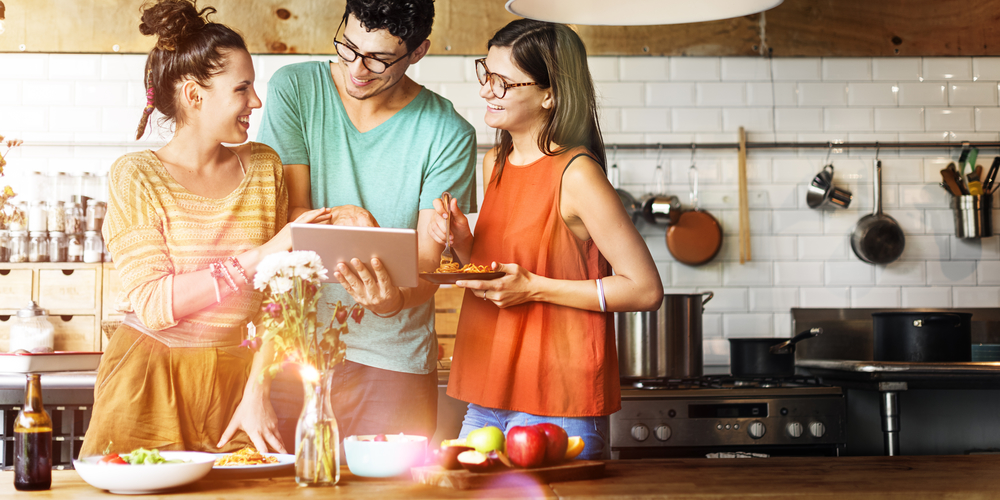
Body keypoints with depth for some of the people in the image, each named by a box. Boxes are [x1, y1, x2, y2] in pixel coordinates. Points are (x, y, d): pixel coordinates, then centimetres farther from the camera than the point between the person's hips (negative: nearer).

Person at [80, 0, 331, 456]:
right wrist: (258, 257, -21)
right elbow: (152, 305, -16)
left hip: (234, 379, 3)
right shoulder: (137, 177, -6)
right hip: (151, 380, -3)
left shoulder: (264, 167, 6)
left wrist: (256, 391, -9)